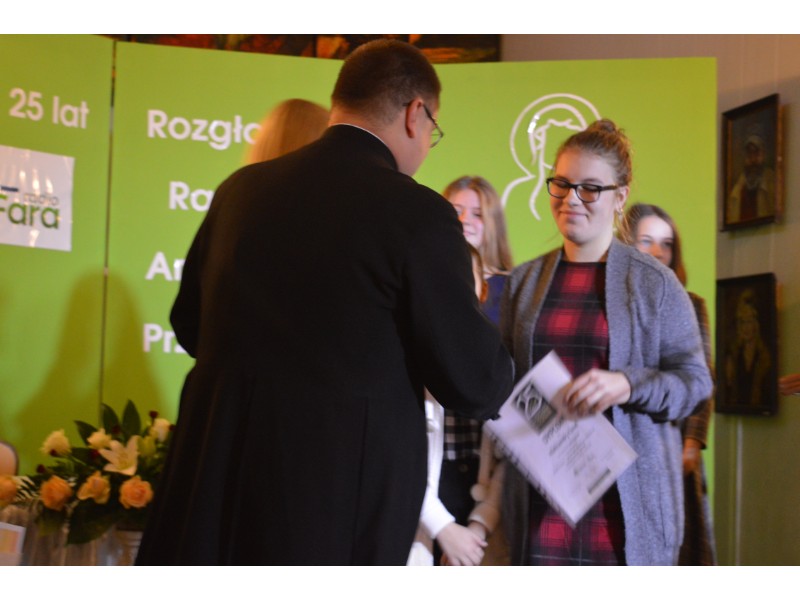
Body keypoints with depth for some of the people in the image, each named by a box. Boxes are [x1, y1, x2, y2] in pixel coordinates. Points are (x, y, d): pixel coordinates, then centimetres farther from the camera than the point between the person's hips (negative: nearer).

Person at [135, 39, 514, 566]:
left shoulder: (240, 190, 3)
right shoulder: (418, 214, -14)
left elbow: (189, 324, 15)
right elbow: (474, 384, -10)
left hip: (214, 475, 5)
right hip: (342, 498, -5)